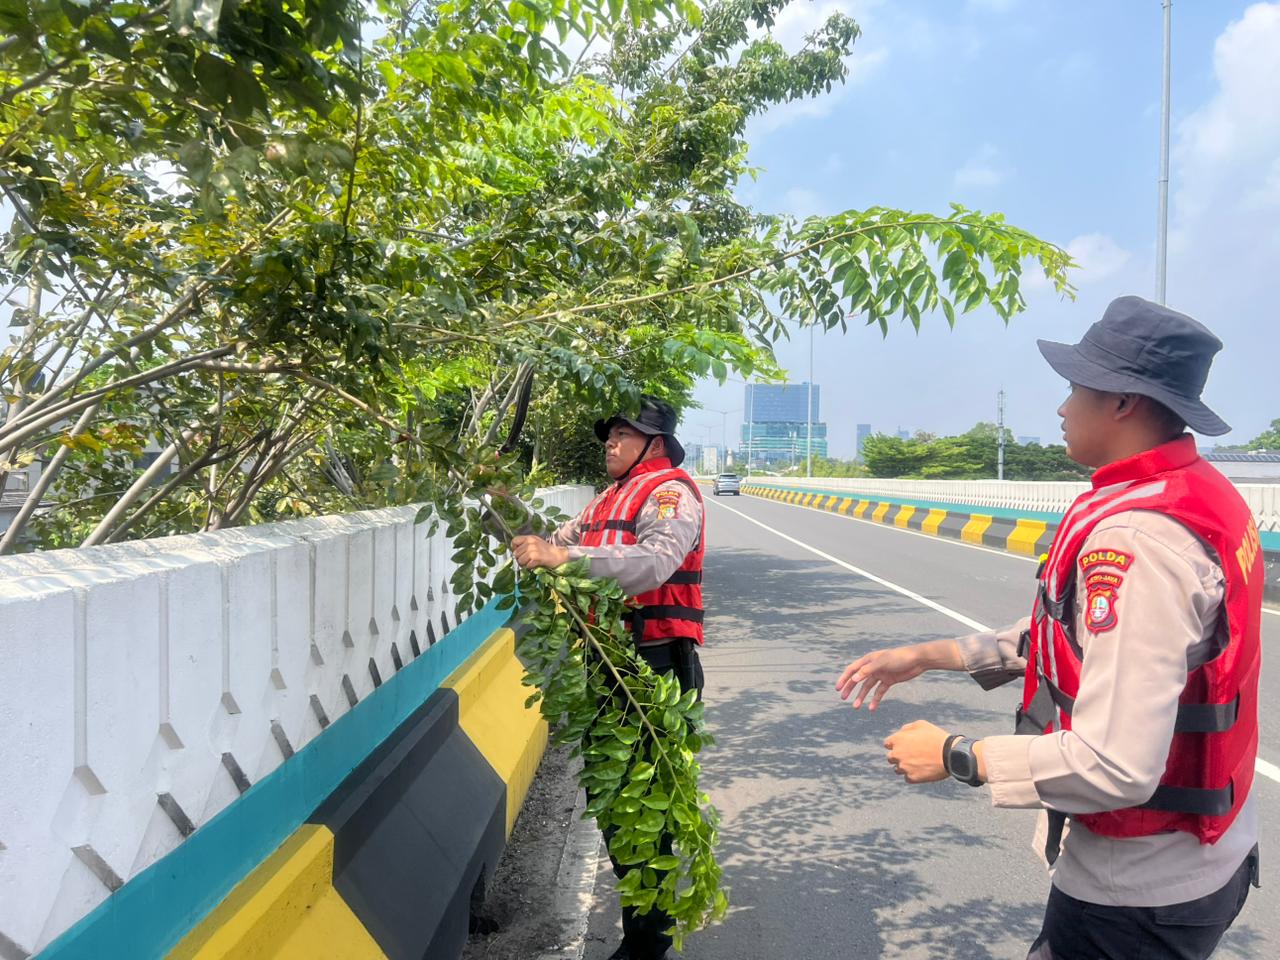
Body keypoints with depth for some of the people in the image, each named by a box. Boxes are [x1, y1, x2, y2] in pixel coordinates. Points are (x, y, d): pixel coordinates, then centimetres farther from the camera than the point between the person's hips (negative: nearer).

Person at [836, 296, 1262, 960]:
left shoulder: (1135, 537, -30)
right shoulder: (1199, 494, 2)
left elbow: (1114, 767, -33)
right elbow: (1076, 635, 9)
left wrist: (955, 757, -20)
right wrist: (931, 655, 5)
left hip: (1138, 893, -9)